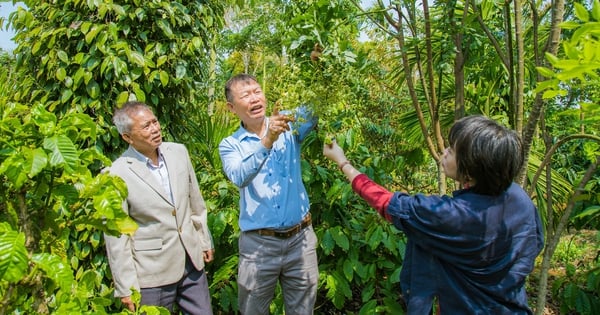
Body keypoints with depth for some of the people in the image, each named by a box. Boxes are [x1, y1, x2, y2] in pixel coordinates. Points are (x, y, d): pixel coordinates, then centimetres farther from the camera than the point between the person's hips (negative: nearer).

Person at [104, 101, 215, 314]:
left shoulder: (179, 152, 0)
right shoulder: (117, 175, -15)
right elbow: (116, 236, -11)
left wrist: (205, 240, 14)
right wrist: (126, 288, -8)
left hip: (192, 263, 5)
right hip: (151, 274, -4)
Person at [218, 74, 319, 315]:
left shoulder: (289, 125, 4)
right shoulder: (230, 145, -1)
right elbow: (240, 177, -21)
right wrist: (266, 142, -34)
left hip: (300, 238, 1)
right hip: (259, 243, -1)